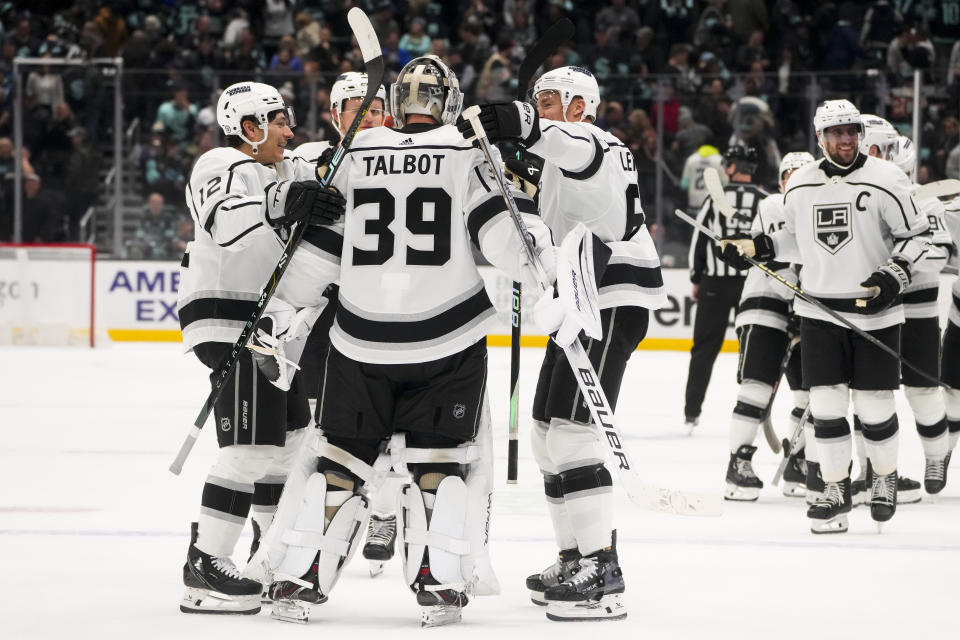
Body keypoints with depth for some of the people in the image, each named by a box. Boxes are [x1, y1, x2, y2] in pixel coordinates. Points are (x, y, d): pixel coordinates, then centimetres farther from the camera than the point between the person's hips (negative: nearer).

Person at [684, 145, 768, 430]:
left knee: (705, 347, 7)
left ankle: (691, 412, 4)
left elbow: (698, 241, 1)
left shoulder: (715, 198, -2)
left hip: (715, 283, 0)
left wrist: (696, 279, 12)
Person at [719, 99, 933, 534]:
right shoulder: (800, 185, 5)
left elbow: (916, 236, -4)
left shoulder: (886, 181, -7)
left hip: (874, 313, -3)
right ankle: (836, 490, 8)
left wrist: (896, 273, -19)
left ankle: (885, 477, 26)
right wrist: (756, 247, 6)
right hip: (820, 311, 3)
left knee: (874, 406, 2)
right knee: (825, 404, -2)